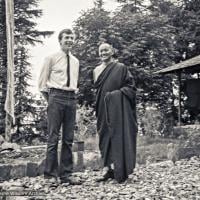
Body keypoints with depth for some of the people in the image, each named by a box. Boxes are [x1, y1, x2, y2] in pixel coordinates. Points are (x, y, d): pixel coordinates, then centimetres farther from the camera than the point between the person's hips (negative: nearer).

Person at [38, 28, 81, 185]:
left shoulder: (75, 61, 17)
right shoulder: (52, 58, 2)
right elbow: (42, 82, 3)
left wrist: (73, 94, 14)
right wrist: (51, 99, 2)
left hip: (71, 98, 5)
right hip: (56, 97, -5)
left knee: (68, 138, 5)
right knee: (53, 137, -5)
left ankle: (66, 174, 11)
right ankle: (51, 174, 1)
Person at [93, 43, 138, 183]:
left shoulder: (121, 68, 0)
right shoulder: (97, 70, 14)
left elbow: (131, 86, -2)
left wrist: (117, 93, -15)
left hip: (118, 107, -5)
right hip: (103, 109, 5)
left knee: (119, 136, -8)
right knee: (105, 137, 2)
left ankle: (120, 171, -5)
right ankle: (109, 169, 5)